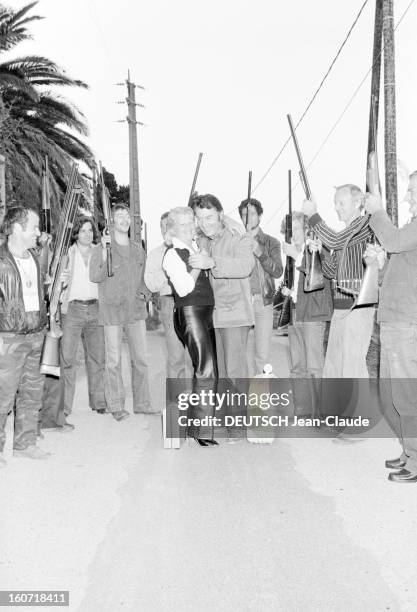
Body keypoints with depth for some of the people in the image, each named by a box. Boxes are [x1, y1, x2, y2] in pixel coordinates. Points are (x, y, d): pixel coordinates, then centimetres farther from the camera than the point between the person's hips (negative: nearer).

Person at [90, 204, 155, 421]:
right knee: (113, 361, 0)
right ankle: (116, 406, 13)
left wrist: (145, 292, 6)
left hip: (136, 309, 5)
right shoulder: (101, 248, -1)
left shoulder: (138, 249, 14)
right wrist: (105, 251, -22)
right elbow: (94, 276, -13)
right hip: (112, 309, -4)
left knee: (141, 358, 7)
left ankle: (142, 404, 18)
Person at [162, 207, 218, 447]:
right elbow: (184, 288, -17)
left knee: (211, 370, 10)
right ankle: (202, 430, -9)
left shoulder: (197, 248, 16)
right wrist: (198, 265, -9)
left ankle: (202, 423, 22)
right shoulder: (172, 254, -6)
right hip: (190, 312, -8)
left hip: (207, 312, 8)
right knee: (206, 369, -15)